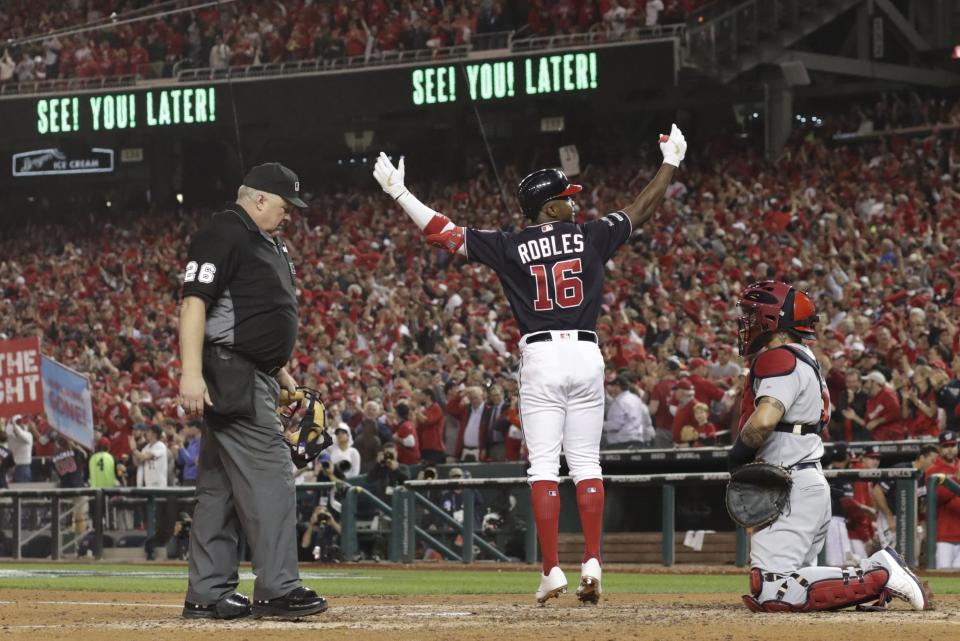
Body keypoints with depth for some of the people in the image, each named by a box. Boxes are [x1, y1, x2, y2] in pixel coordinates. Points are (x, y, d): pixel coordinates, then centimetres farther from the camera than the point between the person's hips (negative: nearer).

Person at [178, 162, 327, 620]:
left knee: (221, 485, 9)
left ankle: (208, 594, 11)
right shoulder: (224, 234, -12)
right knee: (269, 474, -13)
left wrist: (281, 373, 26)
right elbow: (194, 301, -19)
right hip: (230, 374, -11)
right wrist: (191, 372, -27)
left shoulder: (267, 244, 20)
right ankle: (277, 589, -13)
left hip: (255, 378, 11)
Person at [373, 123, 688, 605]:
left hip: (541, 358, -1)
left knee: (543, 466, -2)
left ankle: (552, 570, -9)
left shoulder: (510, 247, 0)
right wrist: (671, 162, 28)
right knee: (586, 463, 6)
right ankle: (592, 563, -2)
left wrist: (397, 192, 6)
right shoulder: (591, 236, 2)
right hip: (586, 356, 1)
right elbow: (643, 209, 14)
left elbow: (443, 232, -1)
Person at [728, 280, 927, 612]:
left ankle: (878, 577, -18)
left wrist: (738, 454, -11)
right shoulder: (803, 360, 22)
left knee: (771, 593, -18)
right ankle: (878, 570, 5)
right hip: (811, 484, 10)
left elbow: (764, 420, -28)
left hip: (792, 492, -10)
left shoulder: (779, 359, -11)